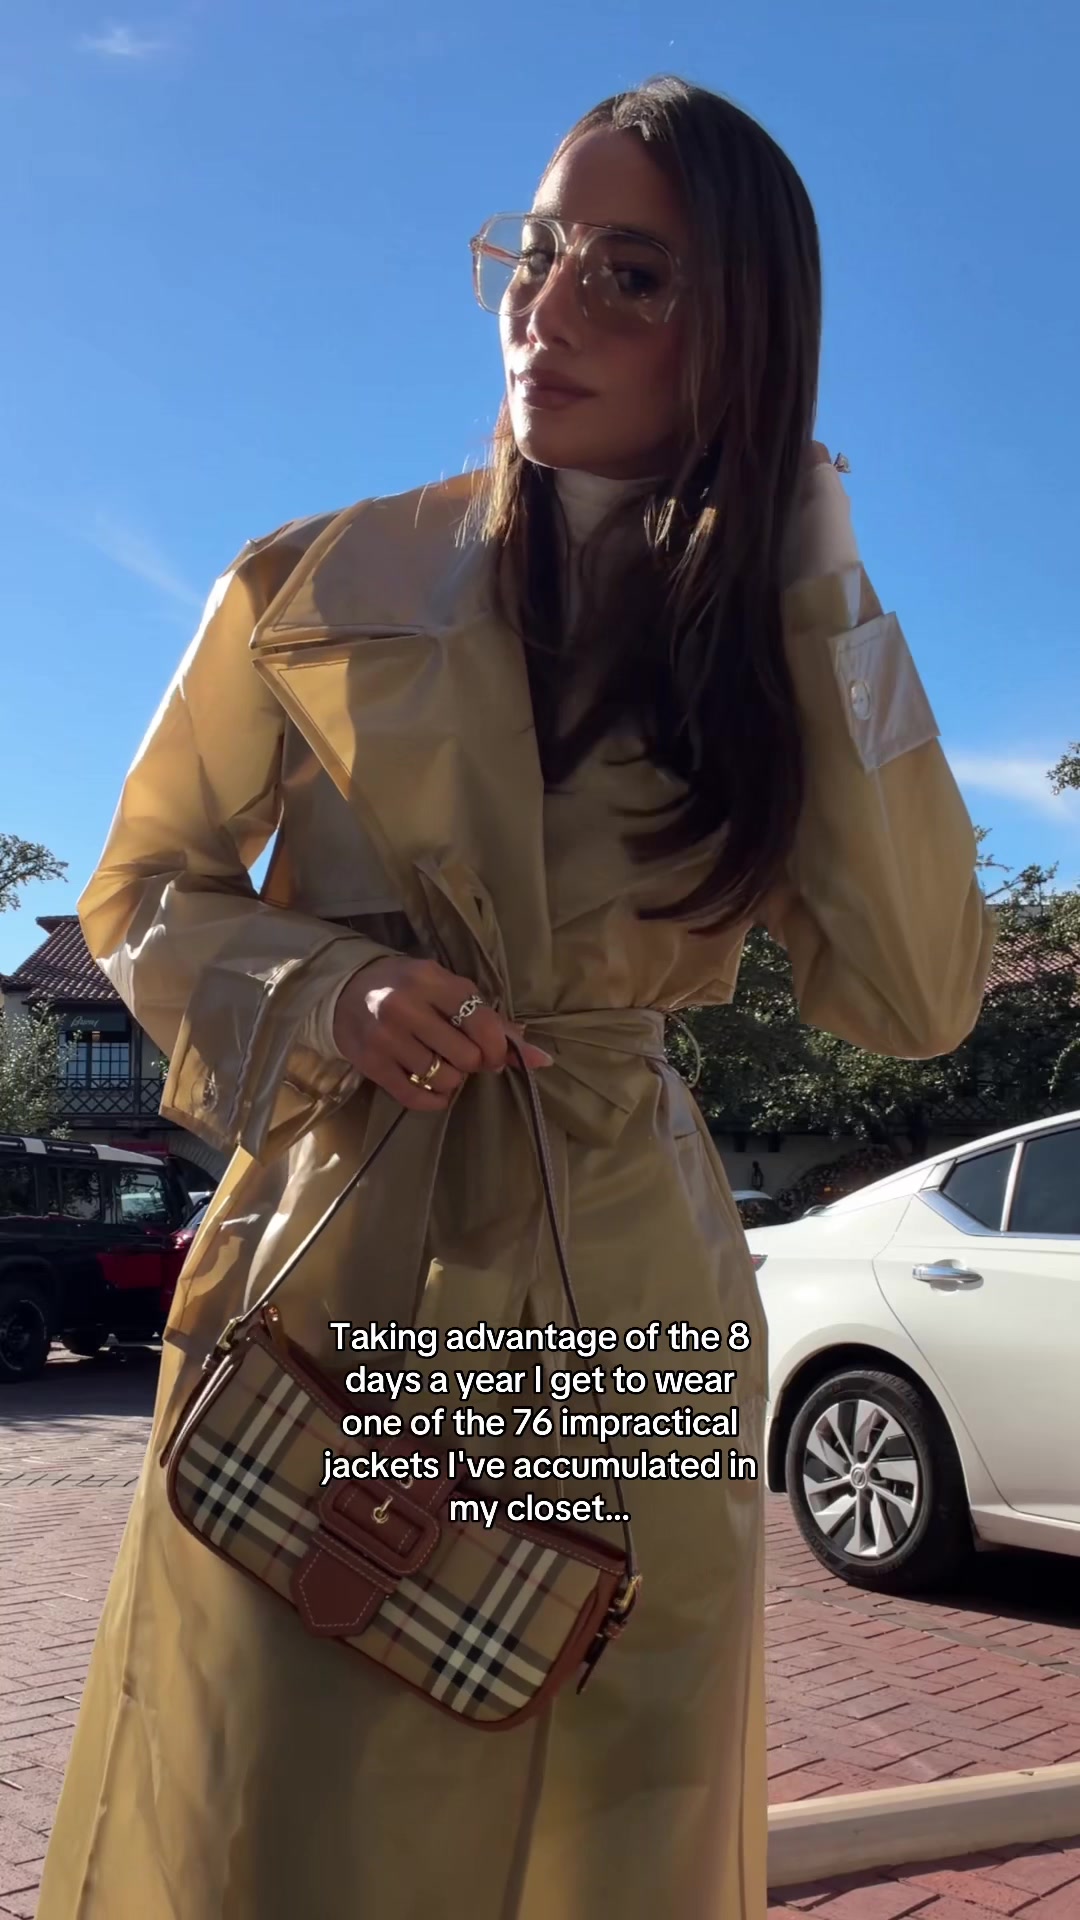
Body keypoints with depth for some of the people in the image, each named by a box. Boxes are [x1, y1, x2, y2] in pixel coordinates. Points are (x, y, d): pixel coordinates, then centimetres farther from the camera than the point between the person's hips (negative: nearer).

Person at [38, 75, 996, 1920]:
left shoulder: (767, 647, 4)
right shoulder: (317, 590, 0)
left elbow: (914, 996, -7)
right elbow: (145, 891, 9)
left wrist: (825, 605, -9)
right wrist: (318, 995, -12)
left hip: (631, 1310, 2)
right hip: (331, 1266, -1)